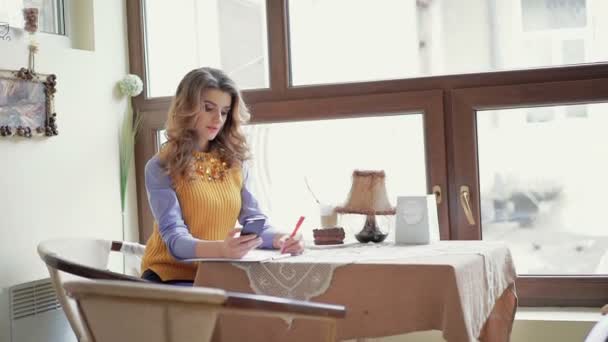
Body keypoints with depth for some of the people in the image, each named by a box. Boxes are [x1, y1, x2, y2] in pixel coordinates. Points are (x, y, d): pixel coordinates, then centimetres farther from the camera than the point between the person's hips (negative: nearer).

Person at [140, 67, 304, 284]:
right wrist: (220, 249, -38)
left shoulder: (235, 162, 7)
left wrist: (278, 239, -16)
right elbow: (174, 237, -18)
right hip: (172, 275, -5)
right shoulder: (161, 168, -8)